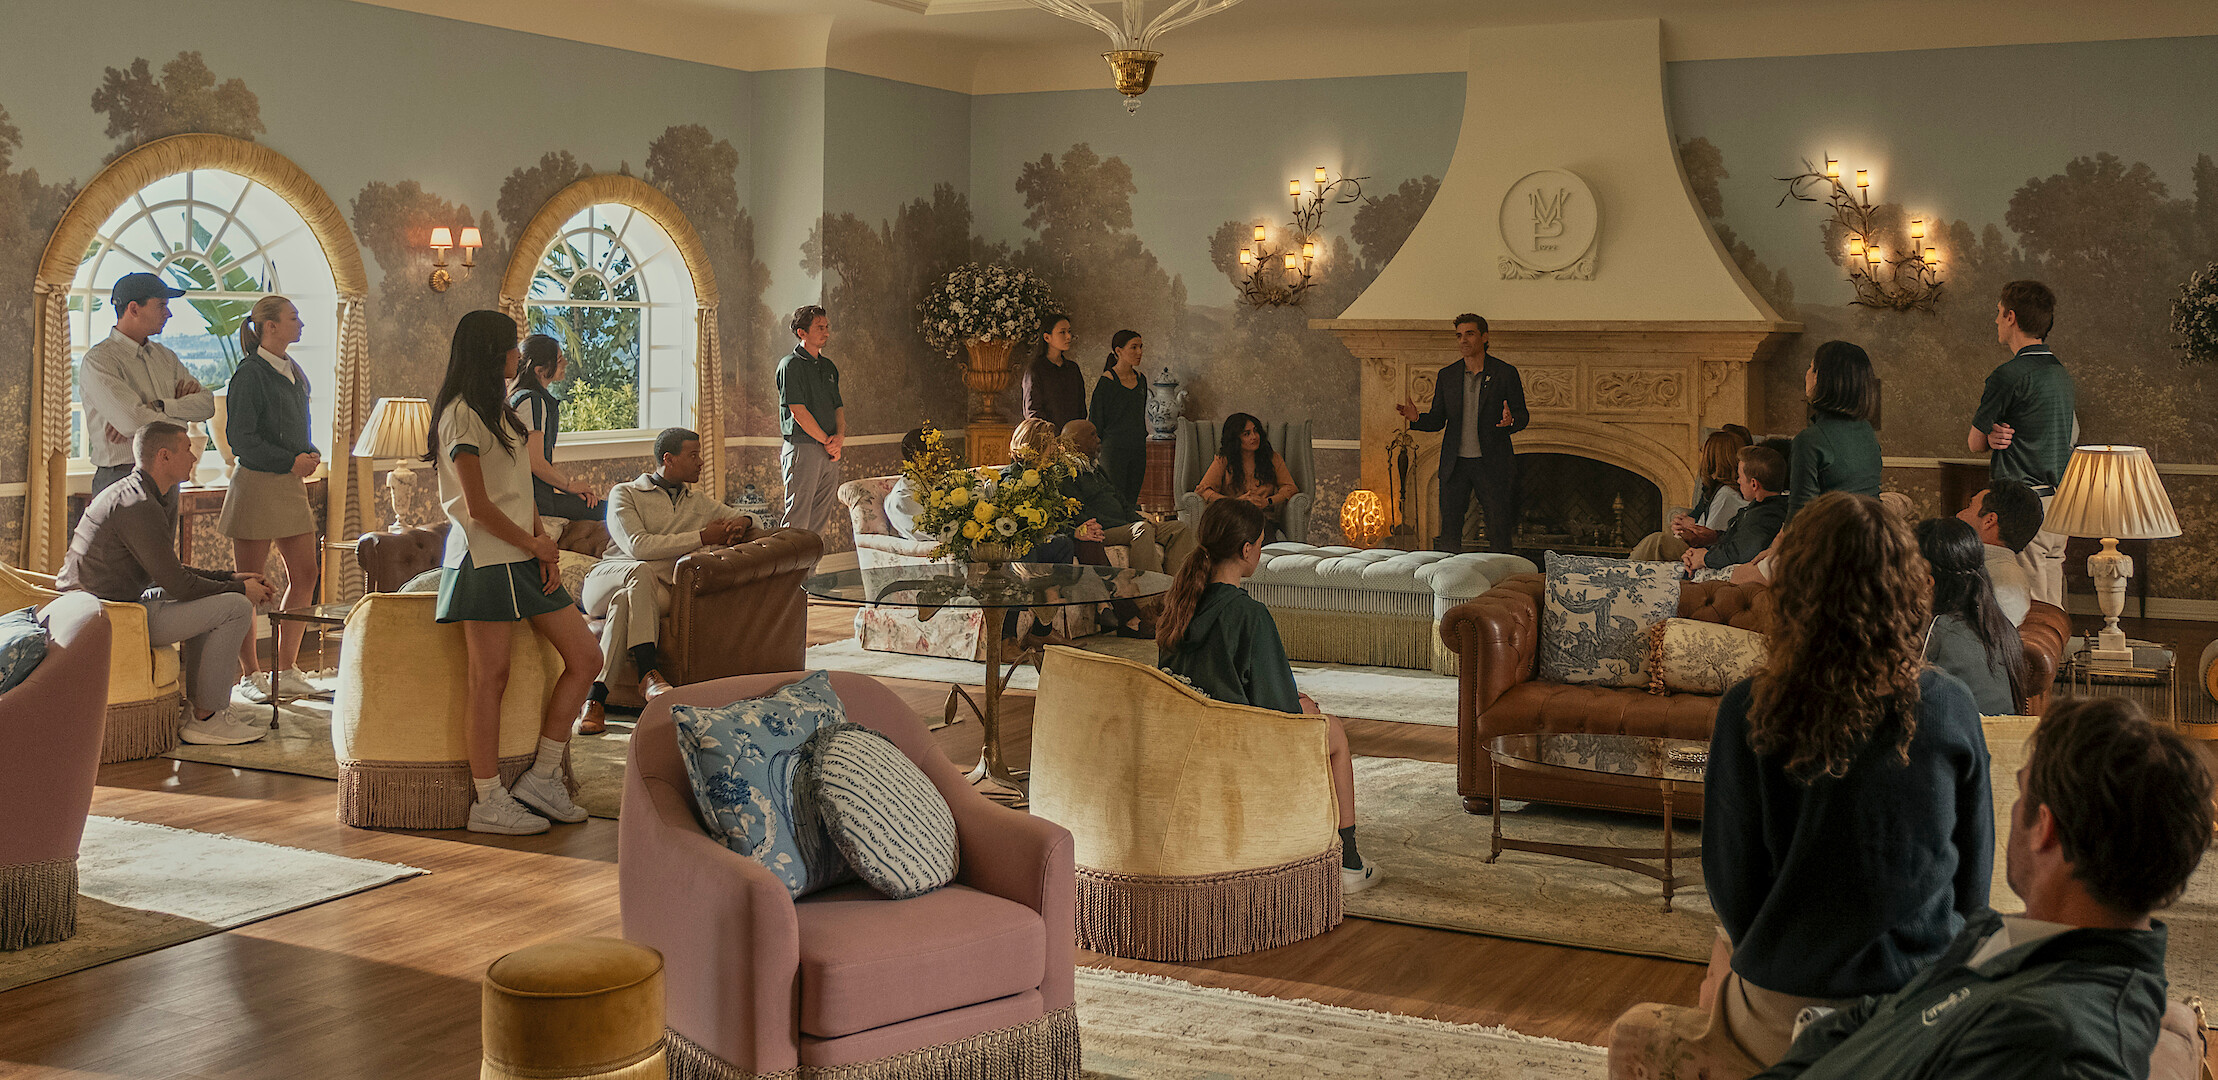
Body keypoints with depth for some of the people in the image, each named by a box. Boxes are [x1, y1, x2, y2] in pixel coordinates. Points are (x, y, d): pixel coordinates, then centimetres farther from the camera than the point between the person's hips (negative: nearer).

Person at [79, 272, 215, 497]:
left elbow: (207, 403, 5)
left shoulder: (164, 356, 15)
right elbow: (133, 422, -20)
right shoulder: (98, 360, -8)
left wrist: (157, 407, -12)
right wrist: (182, 413, -3)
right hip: (121, 481, -7)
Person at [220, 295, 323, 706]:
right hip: (256, 483, -8)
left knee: (305, 574, 6)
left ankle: (287, 669, 15)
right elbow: (241, 438, -15)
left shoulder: (294, 373, 15)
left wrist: (310, 452, 5)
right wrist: (291, 461, -17)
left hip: (291, 485, 8)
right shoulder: (250, 375, -10)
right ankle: (250, 674, 8)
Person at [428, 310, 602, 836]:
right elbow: (478, 507, -15)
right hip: (484, 558, -9)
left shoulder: (500, 409, 20)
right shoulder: (462, 414, -10)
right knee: (491, 677, -5)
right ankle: (489, 802, 1)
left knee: (585, 658, 4)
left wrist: (546, 547, 4)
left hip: (522, 556, 9)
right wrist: (536, 546, -5)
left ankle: (543, 778, 10)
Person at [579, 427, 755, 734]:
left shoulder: (698, 501, 24)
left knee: (625, 601, -35)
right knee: (641, 571, -38)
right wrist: (701, 537, -11)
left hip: (658, 592, 2)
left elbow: (740, 518, 34)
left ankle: (595, 698, -45)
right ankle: (649, 674, -45)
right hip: (604, 581, -2)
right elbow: (638, 546, -11)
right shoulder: (625, 494, 7)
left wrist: (742, 522, 5)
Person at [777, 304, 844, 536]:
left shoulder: (829, 367, 18)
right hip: (802, 449, -7)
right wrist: (827, 441, -10)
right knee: (797, 519, -10)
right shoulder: (790, 365, -6)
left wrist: (840, 435, -4)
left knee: (820, 520, 6)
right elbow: (798, 411, -12)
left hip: (829, 453, 7)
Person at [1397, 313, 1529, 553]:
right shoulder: (1446, 376, 8)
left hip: (1491, 465, -3)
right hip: (1455, 464, 3)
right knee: (1449, 534, 4)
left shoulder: (1505, 373, -1)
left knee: (1499, 534, 0)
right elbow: (1437, 420, 10)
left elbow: (1522, 415, 1)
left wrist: (1510, 421, -22)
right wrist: (1416, 418, -11)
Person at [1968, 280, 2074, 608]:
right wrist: (1998, 436, -2)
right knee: (2053, 610, 12)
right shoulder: (2060, 372, 14)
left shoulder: (2008, 375, -13)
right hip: (2058, 502, 9)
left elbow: (1975, 442, -4)